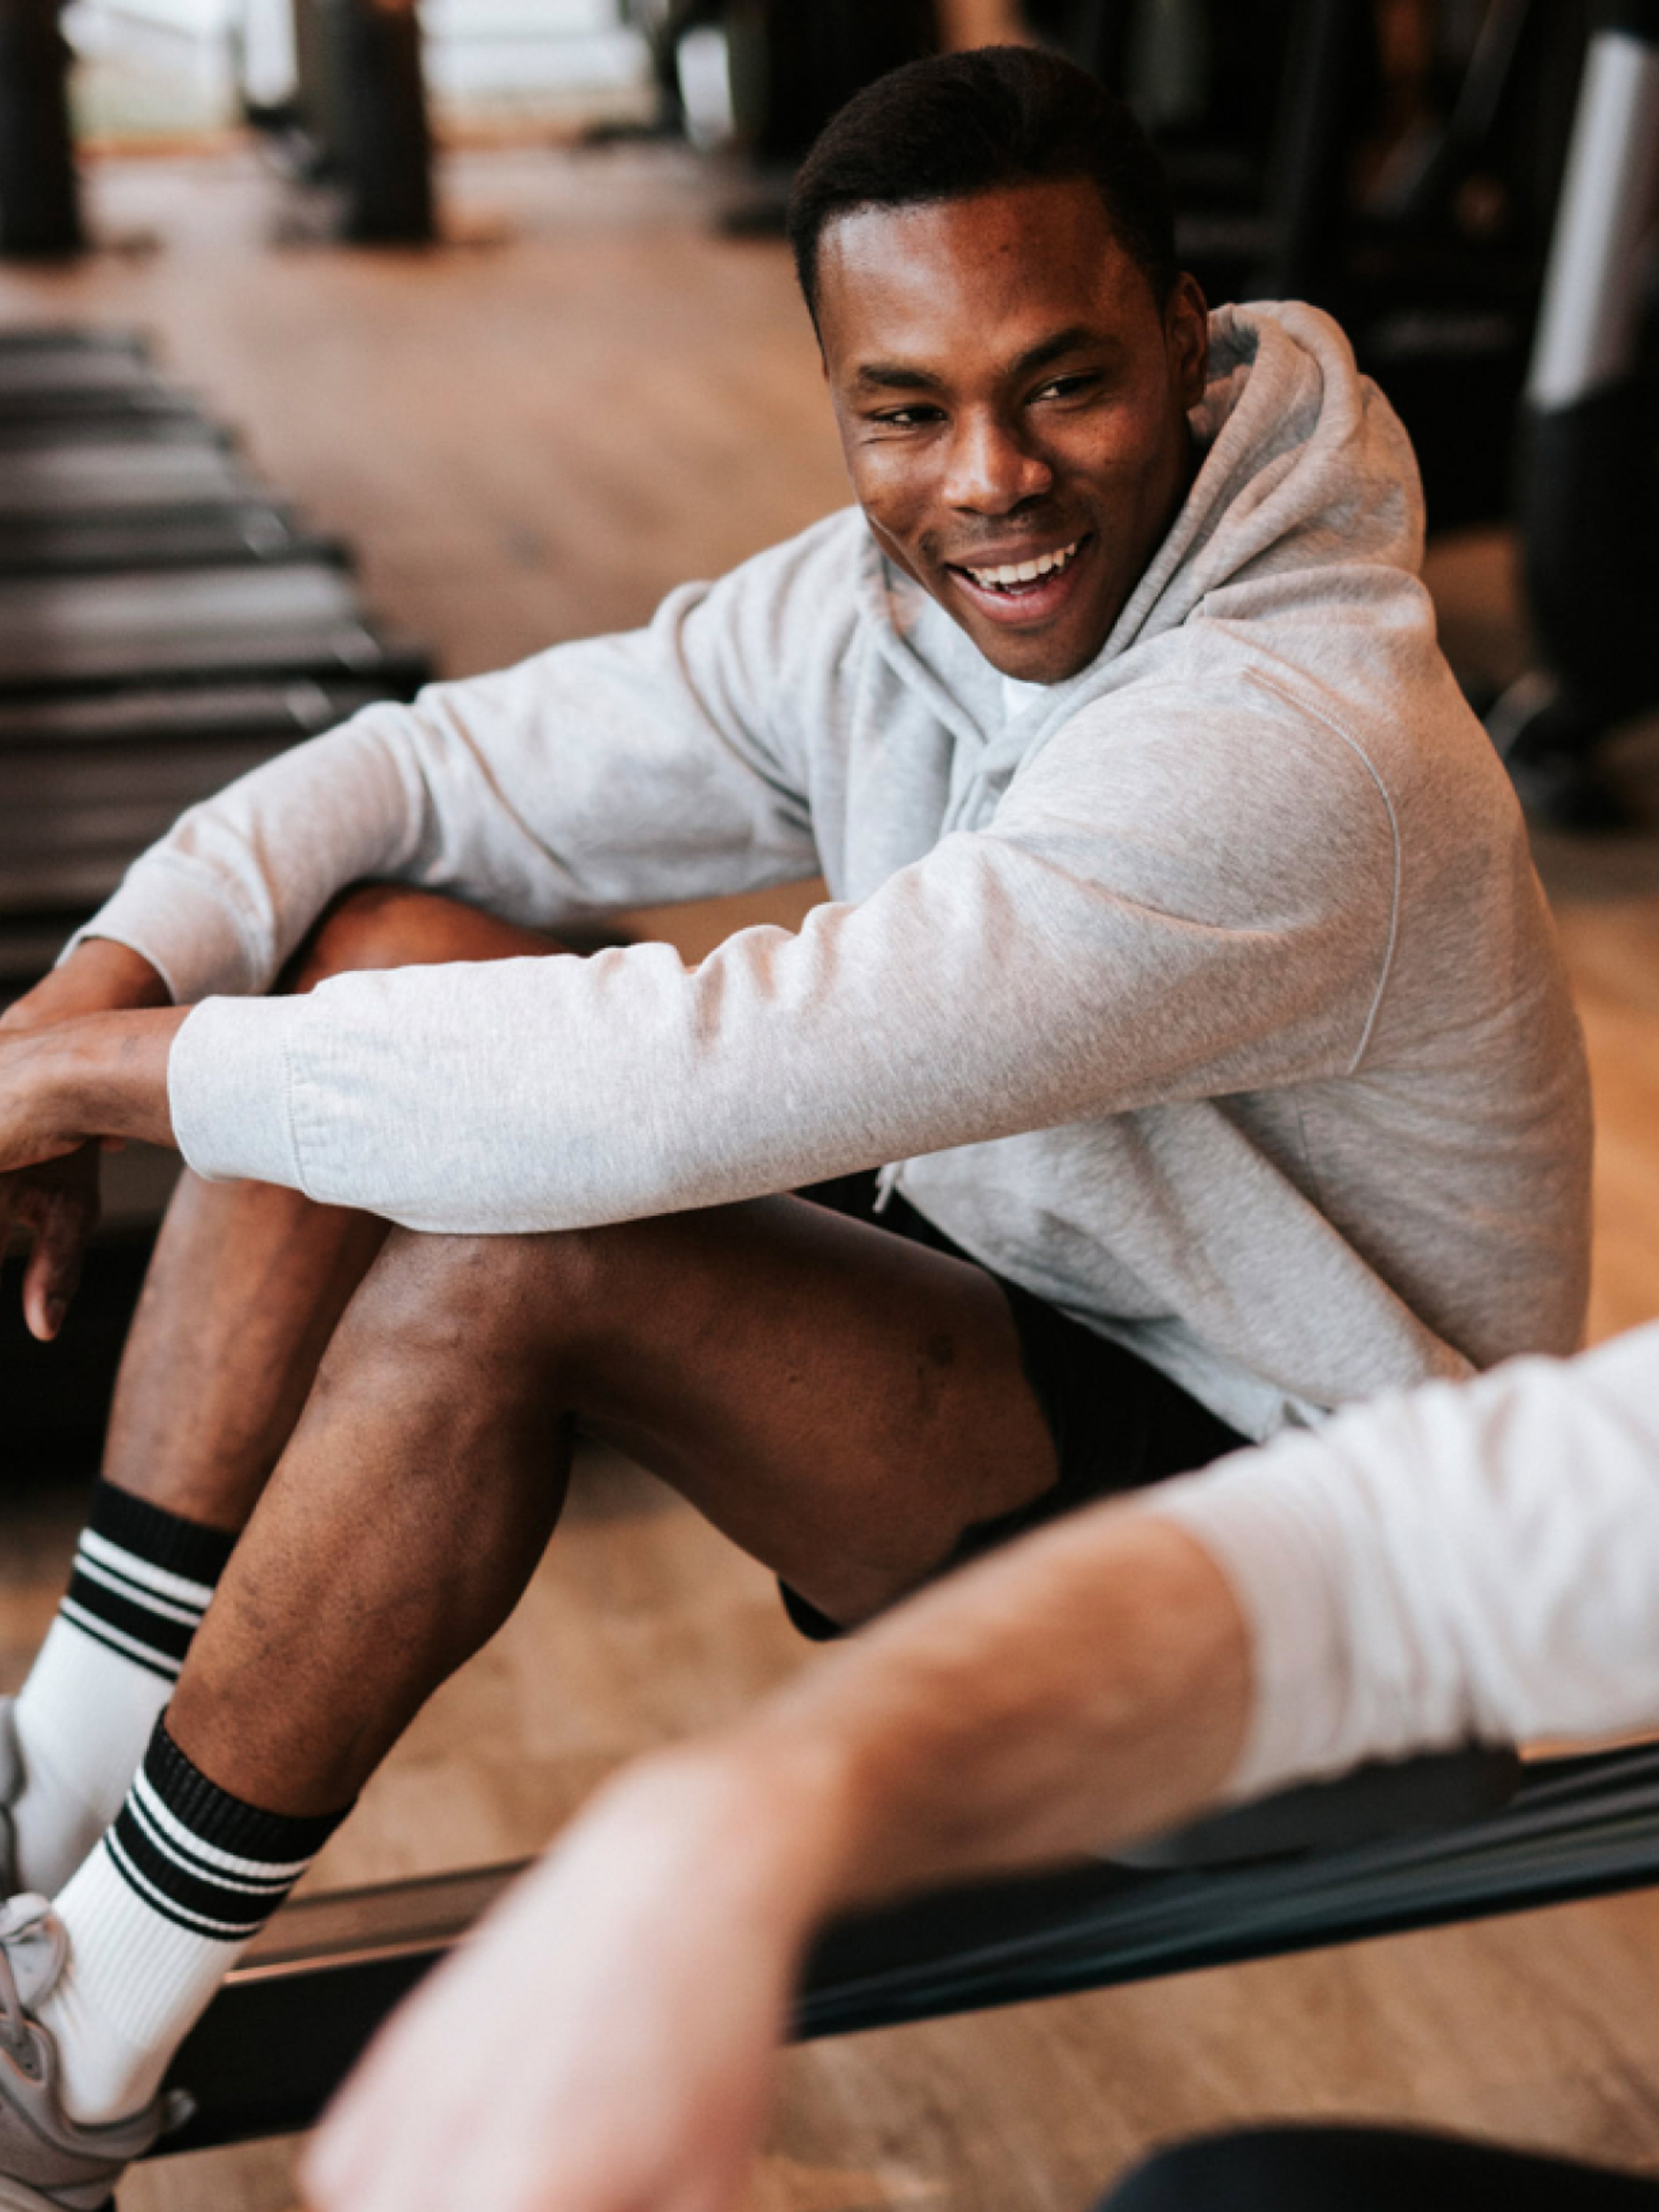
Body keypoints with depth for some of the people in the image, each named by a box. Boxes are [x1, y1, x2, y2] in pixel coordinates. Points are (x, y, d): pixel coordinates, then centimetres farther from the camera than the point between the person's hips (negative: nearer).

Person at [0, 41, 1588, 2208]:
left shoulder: (1291, 751, -31)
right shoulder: (885, 600, -4)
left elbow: (688, 1088, -38)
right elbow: (442, 764, -1)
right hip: (1000, 1275, 8)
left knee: (499, 1257, -30)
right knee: (377, 953, -8)